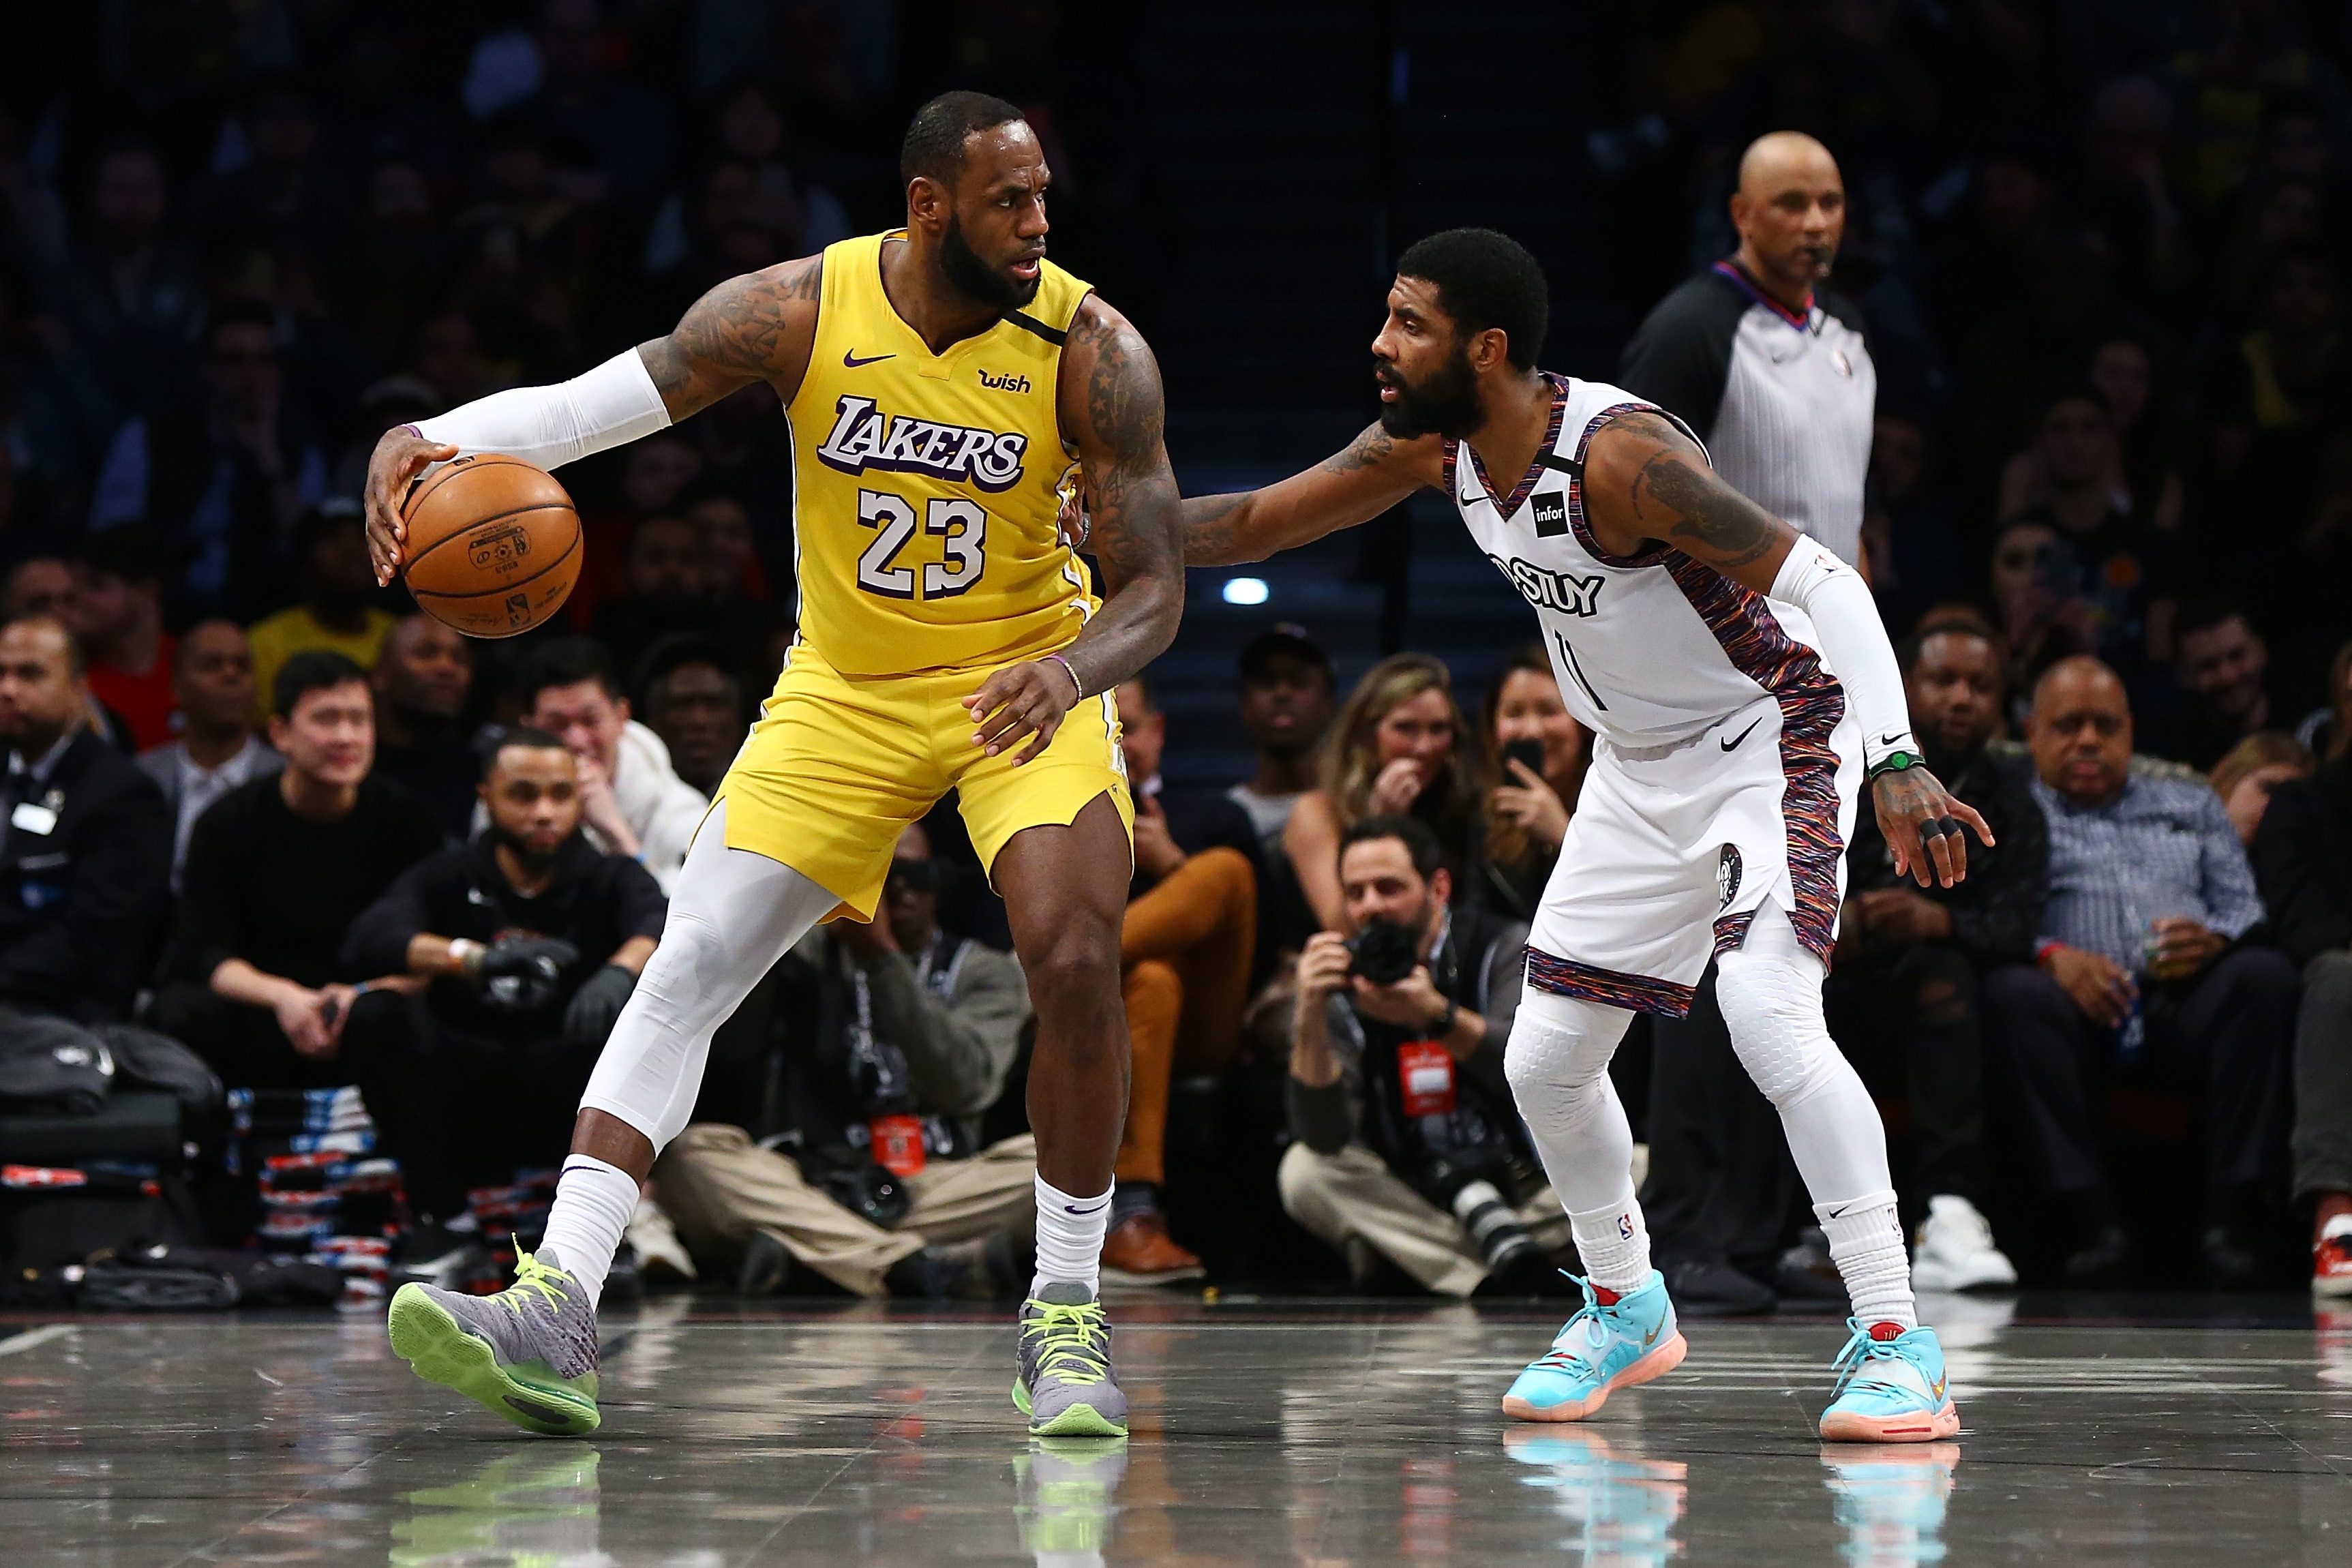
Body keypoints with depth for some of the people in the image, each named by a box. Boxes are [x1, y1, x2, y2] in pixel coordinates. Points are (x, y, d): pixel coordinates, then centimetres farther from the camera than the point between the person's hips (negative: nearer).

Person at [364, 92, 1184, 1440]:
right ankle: (559, 1308, -15)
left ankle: (1068, 1317, -5)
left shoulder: (1093, 350, -18)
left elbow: (1156, 590, -16)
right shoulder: (798, 313, -16)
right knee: (688, 967, -10)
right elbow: (585, 404, -18)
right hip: (847, 691, 2)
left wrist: (1071, 670, -39)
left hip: (1027, 680, -2)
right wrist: (428, 440, -38)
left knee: (1076, 960, -22)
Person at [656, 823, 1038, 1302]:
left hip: (936, 1188, 0)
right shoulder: (811, 955, 17)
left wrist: (883, 958, -11)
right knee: (689, 1152, -27)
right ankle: (916, 1264, -41)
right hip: (816, 1185, 0)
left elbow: (966, 1085, -5)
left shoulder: (984, 971, 15)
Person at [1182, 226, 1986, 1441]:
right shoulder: (1430, 450, -6)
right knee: (1544, 1062, 8)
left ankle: (1895, 1344, -23)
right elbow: (1251, 526, 7)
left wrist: (1897, 762, -43)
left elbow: (1819, 582, -32)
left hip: (1773, 739, -8)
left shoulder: (1621, 455, -30)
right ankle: (1625, 1306, 32)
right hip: (1642, 770, 8)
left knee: (1770, 1019, -27)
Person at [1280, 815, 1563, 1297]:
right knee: (1305, 1172, -25)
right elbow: (1324, 1136, -17)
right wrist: (1310, 1017, -31)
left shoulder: (1505, 950, -6)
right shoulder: (1340, 985, -4)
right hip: (1414, 1196, 2)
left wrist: (1437, 1015, -42)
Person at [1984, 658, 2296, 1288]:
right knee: (2015, 991, -36)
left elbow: (2245, 905, 18)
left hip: (2186, 1002, 2)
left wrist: (2214, 940, -6)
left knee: (2265, 973, -29)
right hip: (2079, 1008, -2)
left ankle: (2230, 1218, -32)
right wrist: (2050, 955, -17)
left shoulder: (2189, 802, 31)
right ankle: (2091, 1224, -38)